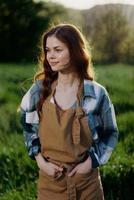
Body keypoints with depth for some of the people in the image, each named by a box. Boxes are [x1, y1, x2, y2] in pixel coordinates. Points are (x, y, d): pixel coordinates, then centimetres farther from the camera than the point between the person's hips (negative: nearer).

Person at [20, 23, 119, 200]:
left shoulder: (96, 93, -9)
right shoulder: (39, 90, -5)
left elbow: (110, 134, 3)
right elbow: (28, 126, 10)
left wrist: (92, 161, -7)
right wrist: (39, 159, -2)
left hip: (85, 181, -1)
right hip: (49, 180, 1)